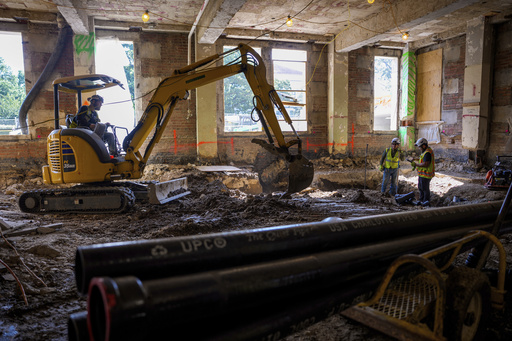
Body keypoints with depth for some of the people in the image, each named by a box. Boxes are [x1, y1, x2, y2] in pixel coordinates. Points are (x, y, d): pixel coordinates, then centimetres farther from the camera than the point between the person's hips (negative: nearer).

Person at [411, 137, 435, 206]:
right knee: (420, 187, 20)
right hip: (422, 174, 10)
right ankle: (422, 200, 32)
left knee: (425, 188, 3)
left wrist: (416, 164, -18)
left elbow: (425, 164, -29)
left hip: (425, 174, -10)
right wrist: (415, 163, 5)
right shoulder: (425, 151, 10)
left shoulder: (427, 153, -24)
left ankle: (426, 202, 15)